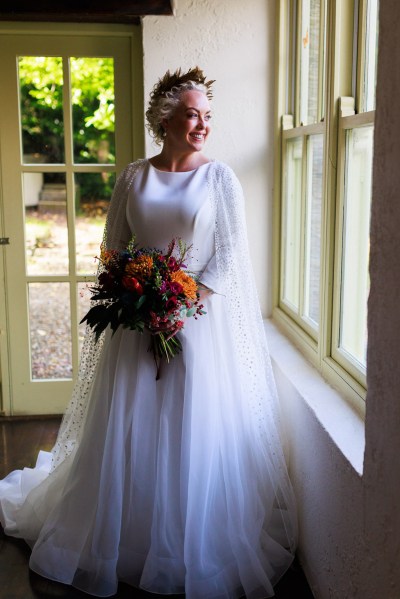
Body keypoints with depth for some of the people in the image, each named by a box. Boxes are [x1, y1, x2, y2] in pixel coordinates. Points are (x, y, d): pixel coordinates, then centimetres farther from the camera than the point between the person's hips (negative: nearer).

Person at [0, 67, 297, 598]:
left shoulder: (220, 177, -1)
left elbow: (230, 257, -6)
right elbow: (112, 248, 8)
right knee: (129, 431, 9)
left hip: (202, 315, -2)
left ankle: (199, 555, 21)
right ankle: (125, 541, 29)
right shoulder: (133, 177, 5)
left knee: (196, 431, 2)